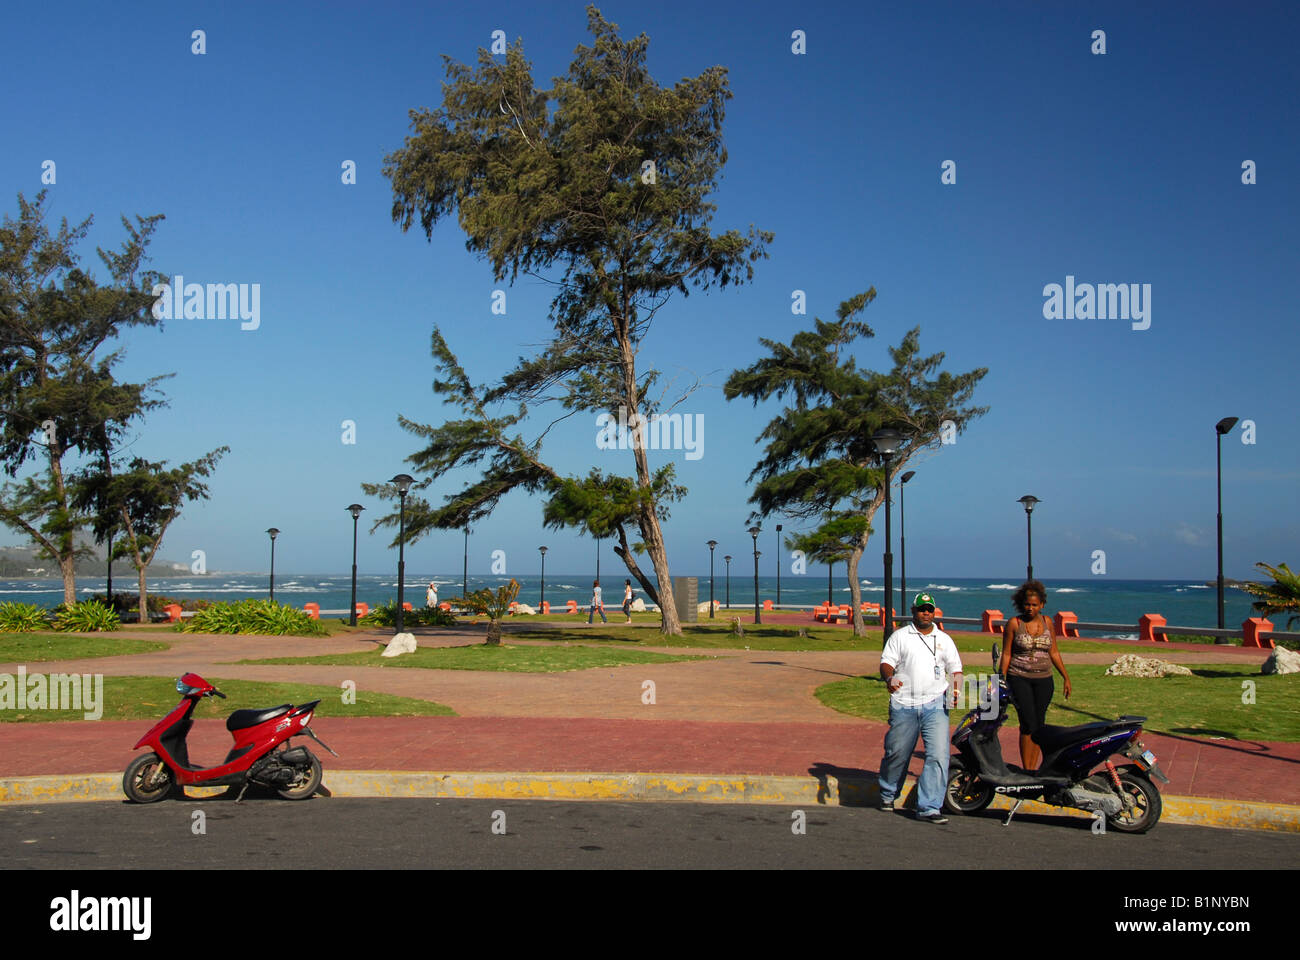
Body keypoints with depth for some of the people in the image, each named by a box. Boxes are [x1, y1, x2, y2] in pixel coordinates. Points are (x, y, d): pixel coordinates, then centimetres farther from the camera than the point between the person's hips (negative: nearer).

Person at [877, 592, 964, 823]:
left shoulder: (944, 639, 15)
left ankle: (928, 808, -8)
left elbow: (955, 669, 17)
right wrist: (889, 678, -20)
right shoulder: (900, 636, 9)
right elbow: (886, 662, 3)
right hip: (903, 705, -1)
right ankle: (887, 794, 32)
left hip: (935, 704, 1)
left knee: (938, 755, -11)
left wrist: (956, 691, -3)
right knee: (896, 753, 6)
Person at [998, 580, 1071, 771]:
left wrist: (1066, 677, 12)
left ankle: (1033, 771, 10)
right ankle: (1026, 771, -8)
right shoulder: (1014, 623, -3)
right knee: (1028, 724, -13)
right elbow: (1006, 654, 0)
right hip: (1019, 678, -4)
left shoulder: (1047, 622, 8)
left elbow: (1054, 652, 15)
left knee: (1039, 726, 3)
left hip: (1043, 680, 4)